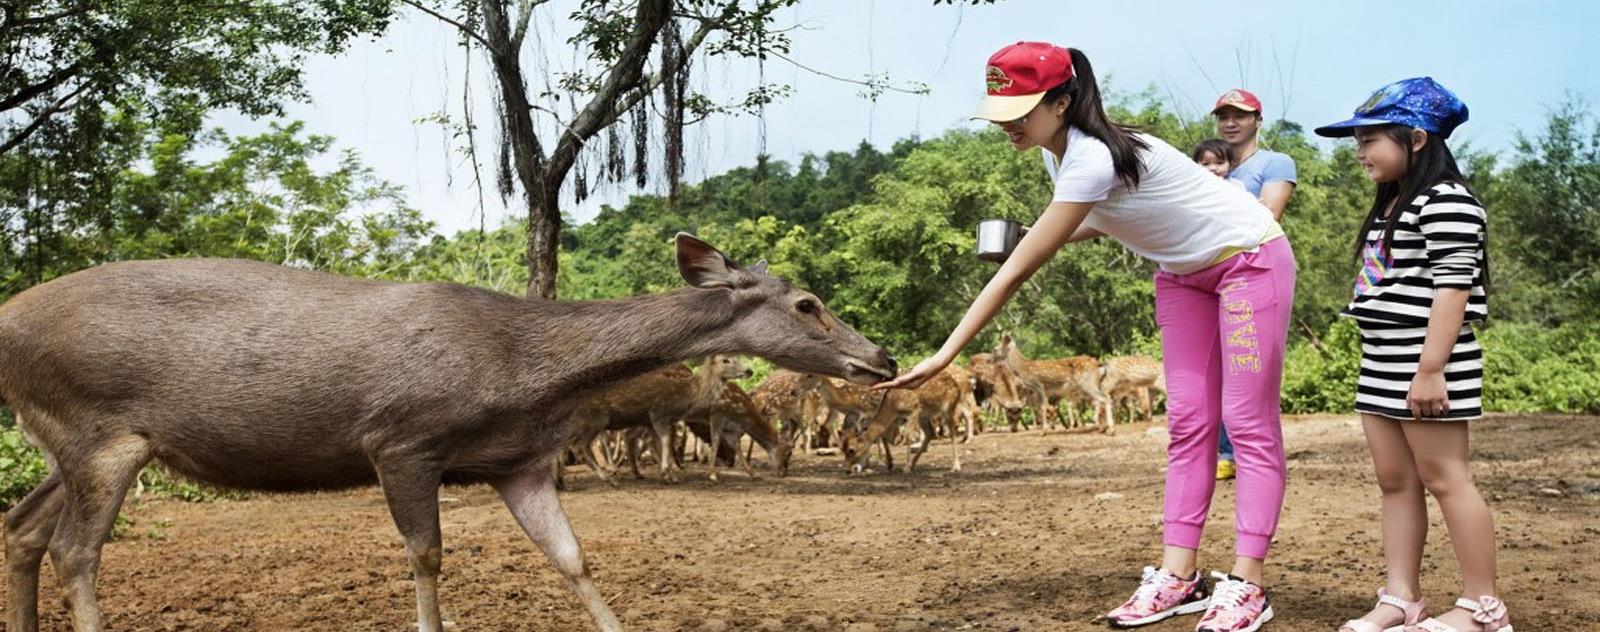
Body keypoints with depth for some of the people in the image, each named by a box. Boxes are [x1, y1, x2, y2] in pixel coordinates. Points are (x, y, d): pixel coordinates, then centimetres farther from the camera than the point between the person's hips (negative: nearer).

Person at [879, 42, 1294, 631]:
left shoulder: (1092, 159, -32)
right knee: (1188, 422, 3)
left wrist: (944, 355, -35)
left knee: (1249, 423, -8)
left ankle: (1246, 583, -7)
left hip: (1250, 258, -9)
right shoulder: (1059, 153, -5)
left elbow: (1016, 273, -35)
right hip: (1185, 272, 9)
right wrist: (1039, 239, -8)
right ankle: (1178, 574, 3)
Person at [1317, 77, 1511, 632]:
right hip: (1381, 364, 10)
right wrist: (1385, 364, 19)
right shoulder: (1392, 206, 18)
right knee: (1395, 482, 8)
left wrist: (1430, 369, -24)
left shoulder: (1446, 201, -13)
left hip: (1426, 364, -10)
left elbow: (1452, 288, -20)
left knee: (1443, 477, -5)